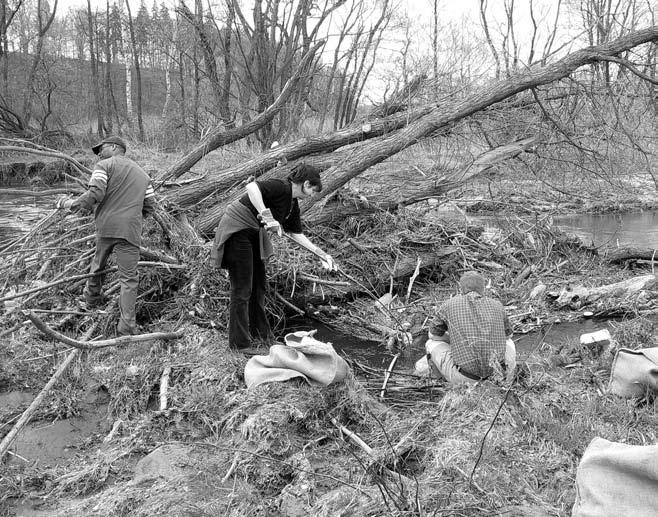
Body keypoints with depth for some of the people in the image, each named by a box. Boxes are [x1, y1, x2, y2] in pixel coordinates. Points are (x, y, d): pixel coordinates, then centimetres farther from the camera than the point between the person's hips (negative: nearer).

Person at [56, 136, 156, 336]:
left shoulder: (105, 166, 4)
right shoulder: (143, 174, 20)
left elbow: (95, 194, -10)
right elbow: (149, 205, 17)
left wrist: (71, 204, 3)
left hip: (105, 226, -1)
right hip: (130, 230, 2)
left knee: (98, 264, 24)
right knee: (128, 278, -1)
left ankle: (92, 298, 44)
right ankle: (126, 325, -6)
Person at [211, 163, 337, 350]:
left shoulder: (293, 205, 9)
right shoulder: (280, 188, -18)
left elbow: (296, 234, 16)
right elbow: (251, 187, -34)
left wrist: (321, 254, 15)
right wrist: (266, 215, -40)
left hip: (254, 234, 10)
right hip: (236, 230, -10)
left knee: (258, 287, 15)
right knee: (242, 289, -4)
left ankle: (260, 335, 27)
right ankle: (240, 342, 7)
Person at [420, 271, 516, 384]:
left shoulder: (450, 305, 9)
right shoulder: (497, 305, 15)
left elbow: (433, 335, 24)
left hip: (466, 378, -3)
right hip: (497, 376, 3)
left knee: (432, 344, 23)